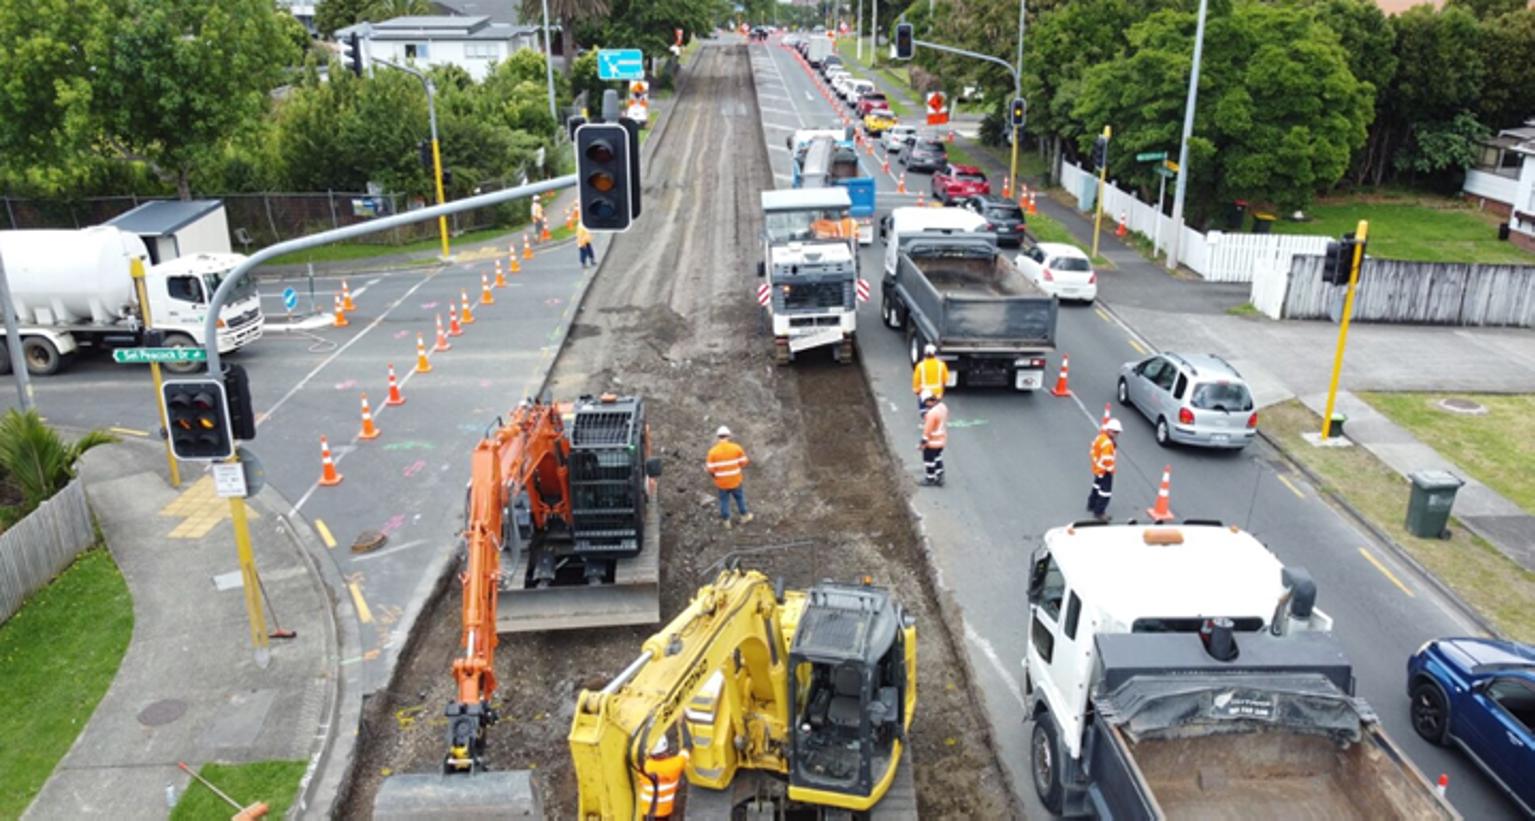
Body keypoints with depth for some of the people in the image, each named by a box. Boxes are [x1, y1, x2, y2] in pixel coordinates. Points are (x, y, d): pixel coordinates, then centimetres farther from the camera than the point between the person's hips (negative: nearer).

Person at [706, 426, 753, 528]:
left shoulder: (713, 451, -18)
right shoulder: (736, 448, -16)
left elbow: (711, 470, -14)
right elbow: (743, 463, -8)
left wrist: (706, 465, 9)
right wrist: (748, 461, 15)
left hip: (721, 482, 0)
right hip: (735, 481, 0)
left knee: (724, 500, 20)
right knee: (739, 497, 25)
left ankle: (727, 522, 33)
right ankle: (744, 516, 42)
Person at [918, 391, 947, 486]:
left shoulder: (932, 413, -31)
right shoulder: (943, 407, -4)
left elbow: (927, 430, -24)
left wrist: (923, 442, -14)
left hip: (932, 442, -8)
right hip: (942, 440, 8)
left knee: (929, 460, 11)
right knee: (938, 458, 23)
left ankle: (930, 479, 26)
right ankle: (939, 478, 30)